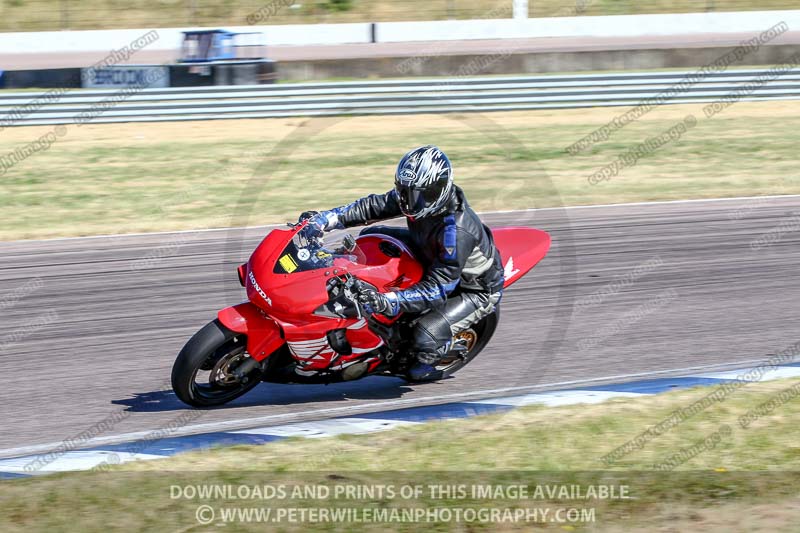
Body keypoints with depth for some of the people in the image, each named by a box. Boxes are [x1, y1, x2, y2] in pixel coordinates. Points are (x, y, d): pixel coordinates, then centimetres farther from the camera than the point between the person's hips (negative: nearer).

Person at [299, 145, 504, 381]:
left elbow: (437, 290, -39)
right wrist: (324, 219, -17)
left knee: (426, 335, -31)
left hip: (476, 289, -9)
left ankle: (428, 362, 5)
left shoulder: (456, 233, -40)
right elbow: (374, 206, -6)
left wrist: (388, 302, -49)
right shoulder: (420, 193, -17)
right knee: (372, 235, 5)